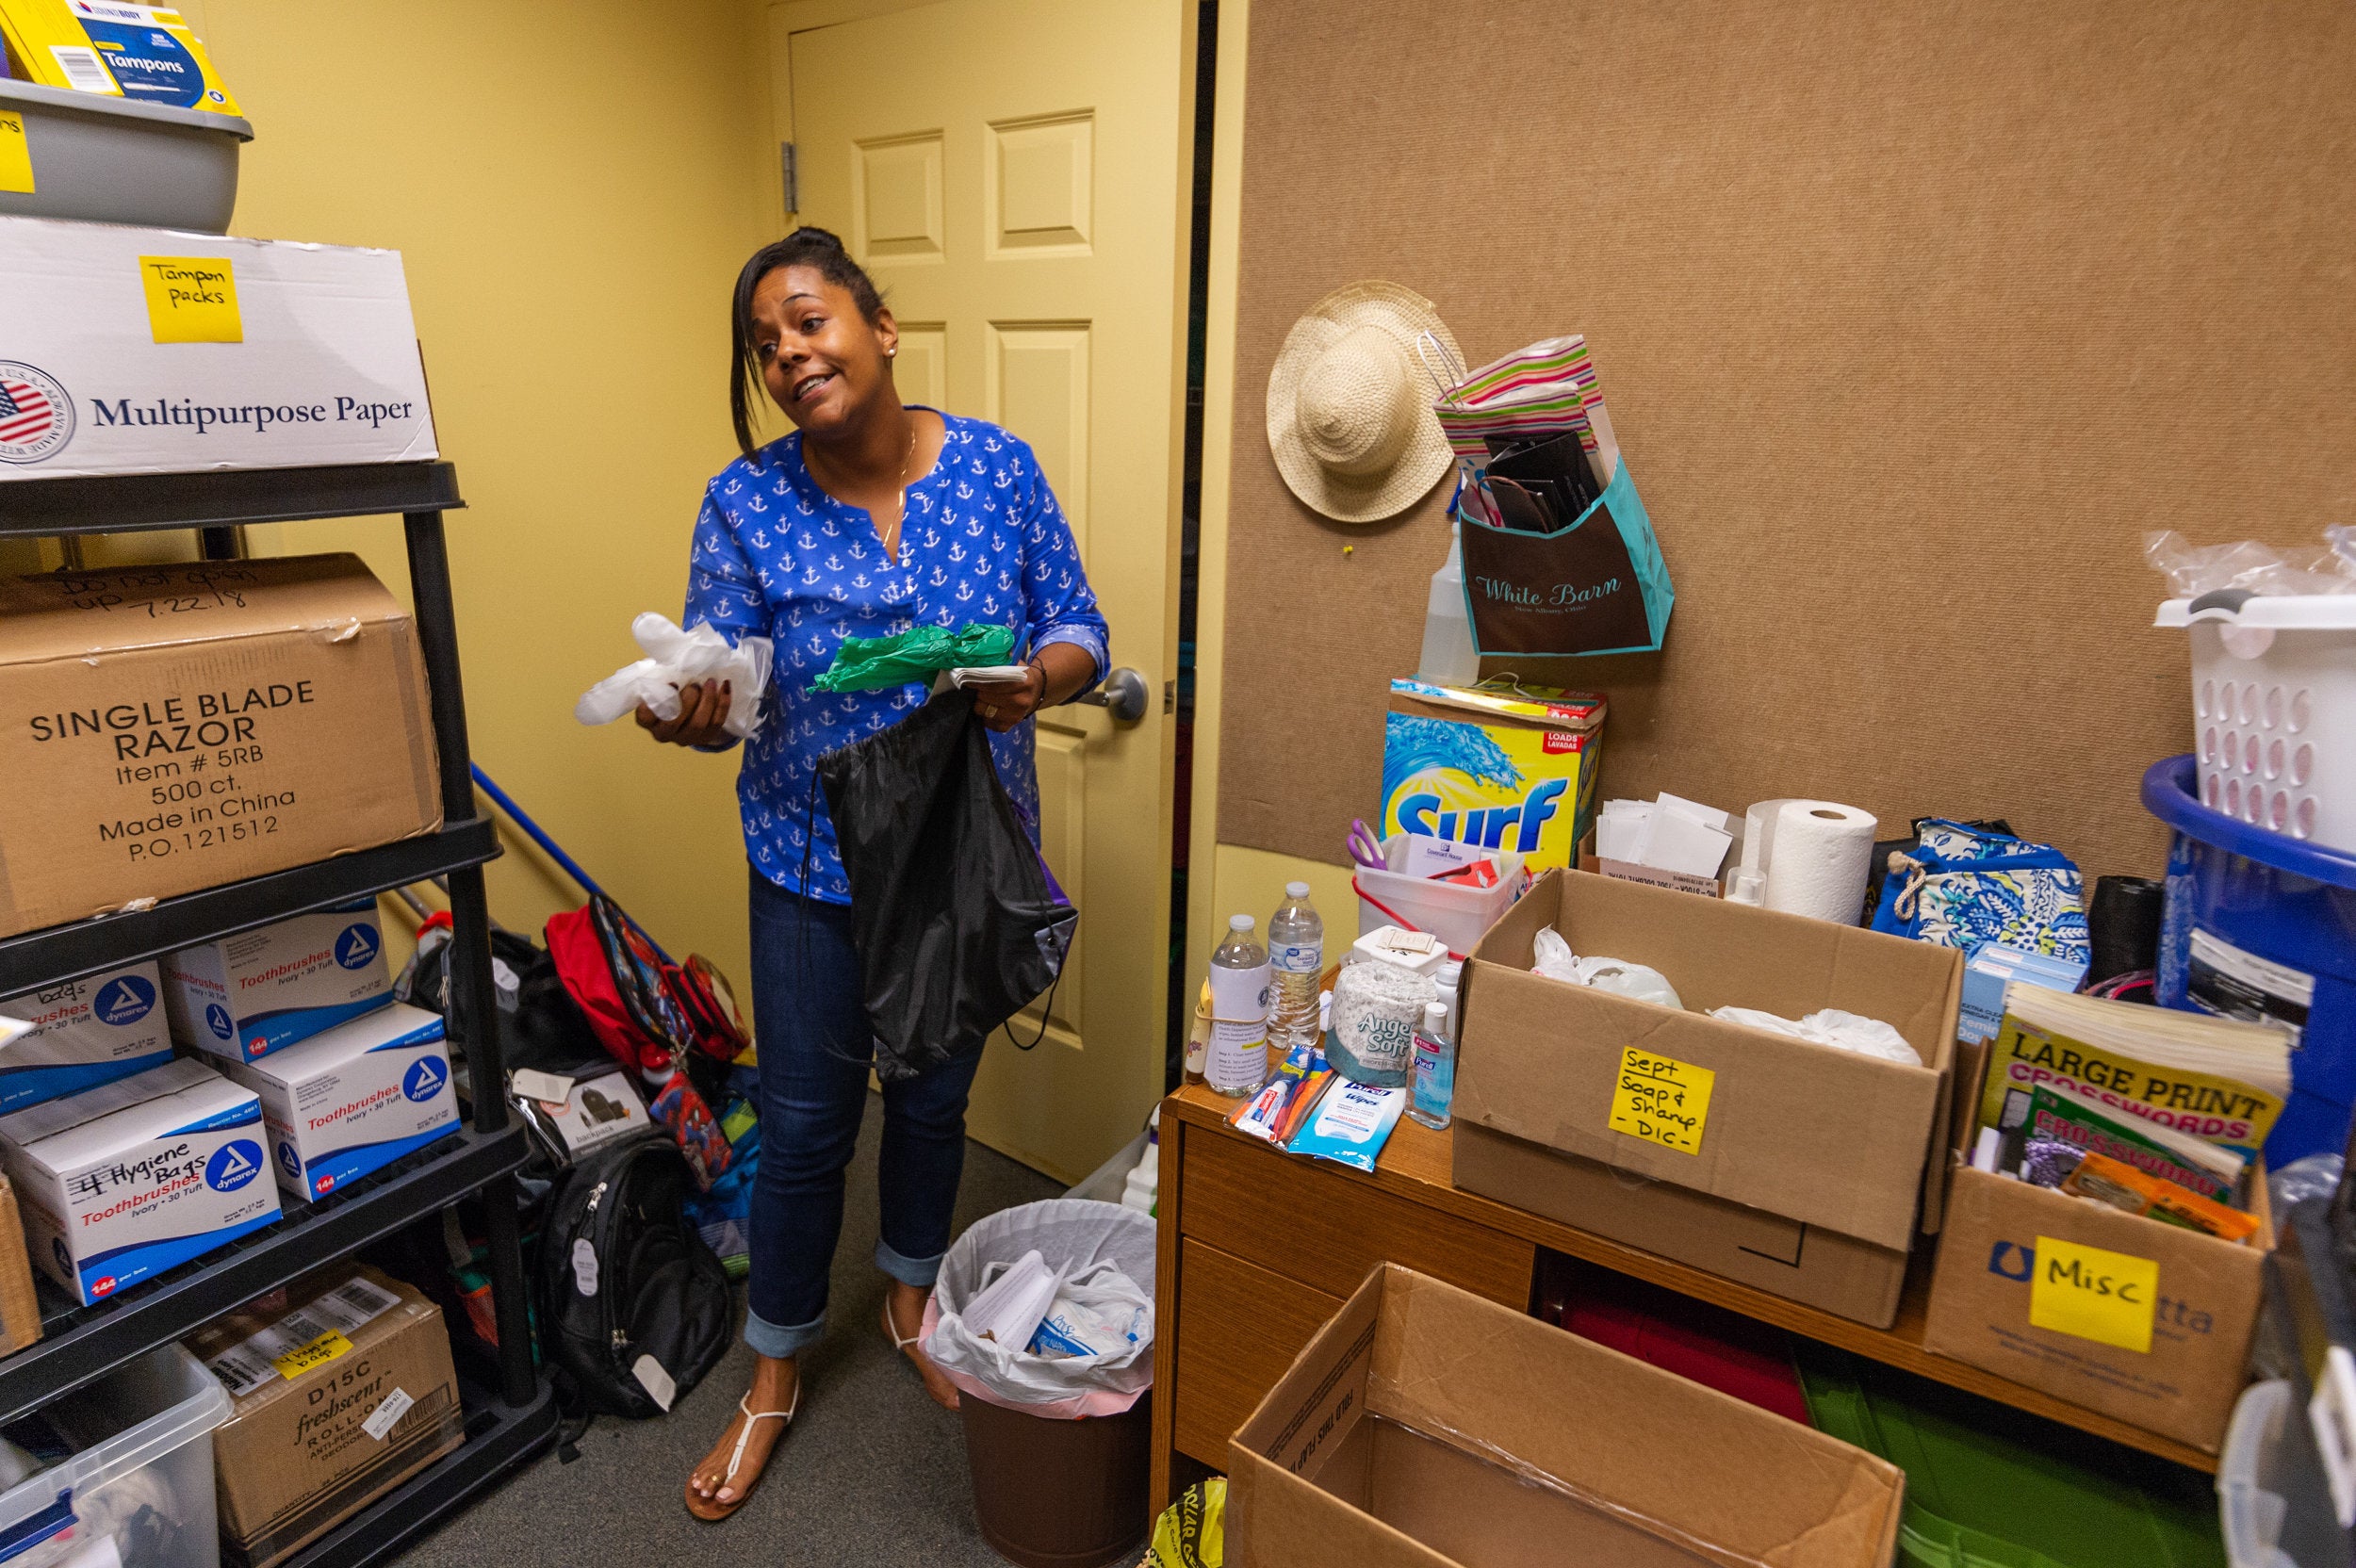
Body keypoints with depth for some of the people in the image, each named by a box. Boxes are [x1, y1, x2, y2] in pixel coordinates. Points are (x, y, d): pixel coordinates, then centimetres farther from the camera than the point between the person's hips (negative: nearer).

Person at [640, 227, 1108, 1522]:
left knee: (934, 1096, 20)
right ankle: (775, 1374, 37)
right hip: (816, 866, -1)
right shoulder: (744, 504, -9)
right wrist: (687, 714, -31)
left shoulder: (997, 465, -7)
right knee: (805, 1124, 11)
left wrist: (1038, 676, -25)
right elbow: (725, 691, -7)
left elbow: (1078, 629, -3)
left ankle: (911, 1298, 49)